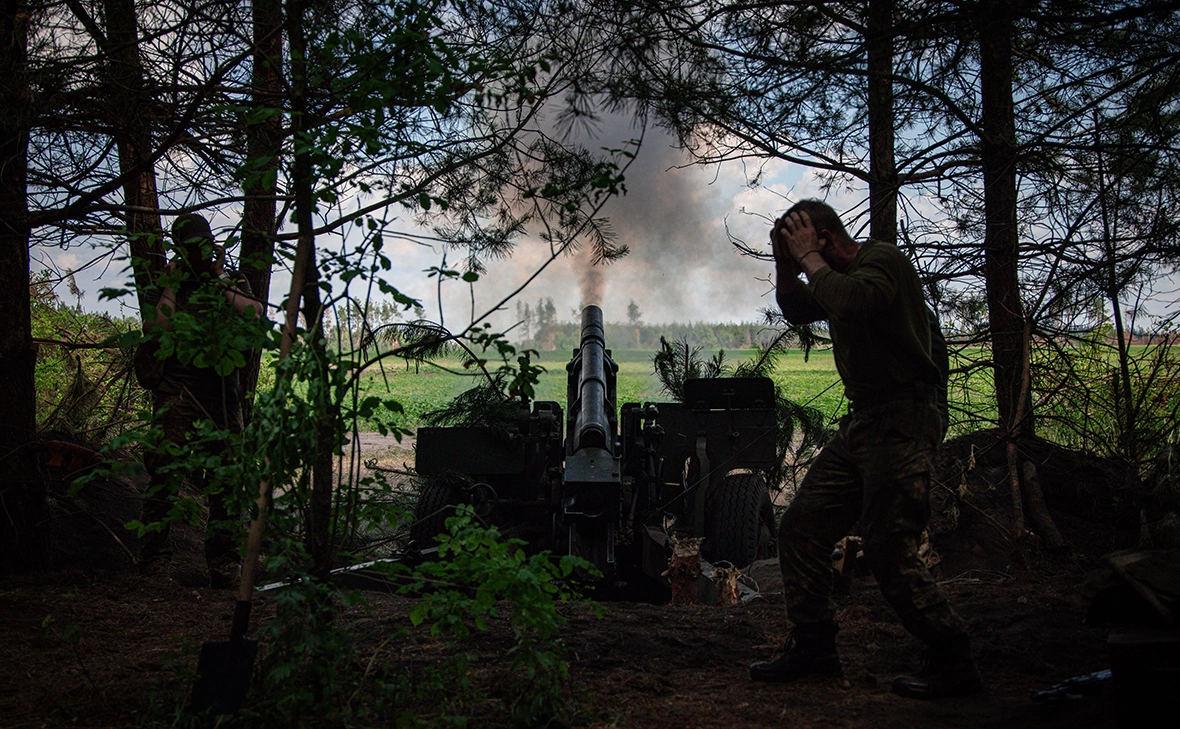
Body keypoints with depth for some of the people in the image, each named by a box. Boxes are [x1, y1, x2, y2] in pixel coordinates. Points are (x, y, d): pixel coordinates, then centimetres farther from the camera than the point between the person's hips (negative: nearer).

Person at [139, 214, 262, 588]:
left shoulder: (233, 284, 16)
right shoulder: (166, 287, 11)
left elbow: (255, 313, -4)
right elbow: (157, 331, -5)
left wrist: (221, 283, -2)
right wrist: (171, 287, -4)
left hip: (223, 396, 2)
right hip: (176, 396, -2)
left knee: (226, 479, 3)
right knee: (165, 476, -8)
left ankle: (223, 564, 10)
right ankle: (155, 559, -3)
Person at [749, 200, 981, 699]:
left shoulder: (883, 259, -10)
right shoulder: (840, 274, 18)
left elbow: (849, 301, -30)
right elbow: (797, 311, 31)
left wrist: (808, 257, -14)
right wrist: (785, 263, 14)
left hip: (901, 420, -10)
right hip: (860, 423, 10)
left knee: (889, 551, -12)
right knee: (801, 527, 7)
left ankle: (953, 662, 3)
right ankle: (814, 647, 18)